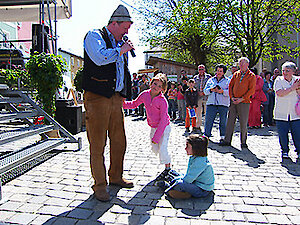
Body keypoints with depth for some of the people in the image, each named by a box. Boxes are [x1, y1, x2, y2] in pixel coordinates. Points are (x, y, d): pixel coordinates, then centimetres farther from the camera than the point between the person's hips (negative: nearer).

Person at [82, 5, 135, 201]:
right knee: (98, 144, -1)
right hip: (97, 98, -7)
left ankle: (116, 176, 29)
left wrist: (124, 94, 18)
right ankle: (99, 185, 11)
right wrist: (121, 50, -9)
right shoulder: (94, 36, -1)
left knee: (119, 141, 12)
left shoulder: (119, 44, 21)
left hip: (116, 98, 8)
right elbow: (100, 58, -22)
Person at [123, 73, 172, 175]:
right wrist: (122, 103, -12)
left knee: (162, 149, -11)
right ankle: (166, 159, 39)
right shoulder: (145, 94, -9)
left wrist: (156, 137, -25)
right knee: (155, 149, 13)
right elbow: (134, 104, 7)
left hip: (164, 127, -6)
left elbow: (163, 120, -24)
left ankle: (168, 167, 11)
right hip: (153, 127, 6)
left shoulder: (163, 101, -25)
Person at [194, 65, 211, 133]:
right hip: (198, 97, 2)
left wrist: (204, 92, -9)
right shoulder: (195, 78, 14)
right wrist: (198, 92, -1)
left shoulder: (208, 77, 6)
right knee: (198, 112, 3)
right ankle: (198, 126, 11)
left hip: (206, 97, -2)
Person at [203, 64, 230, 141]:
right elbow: (205, 91, 12)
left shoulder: (227, 81, 10)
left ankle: (223, 136, 14)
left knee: (223, 121, 2)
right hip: (211, 103, 2)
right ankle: (206, 135, 8)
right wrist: (211, 90, -7)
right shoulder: (211, 80, 19)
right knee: (208, 120, -2)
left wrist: (222, 91, -18)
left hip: (223, 104, -2)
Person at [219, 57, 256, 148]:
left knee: (243, 123, 1)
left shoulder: (251, 76, 0)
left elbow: (252, 90, -6)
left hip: (244, 102, -4)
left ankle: (243, 142, 13)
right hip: (233, 101, 4)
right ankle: (227, 140, 12)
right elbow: (230, 85, 13)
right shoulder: (236, 74, 14)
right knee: (230, 121, 5)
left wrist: (242, 99, -14)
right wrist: (232, 97, -1)